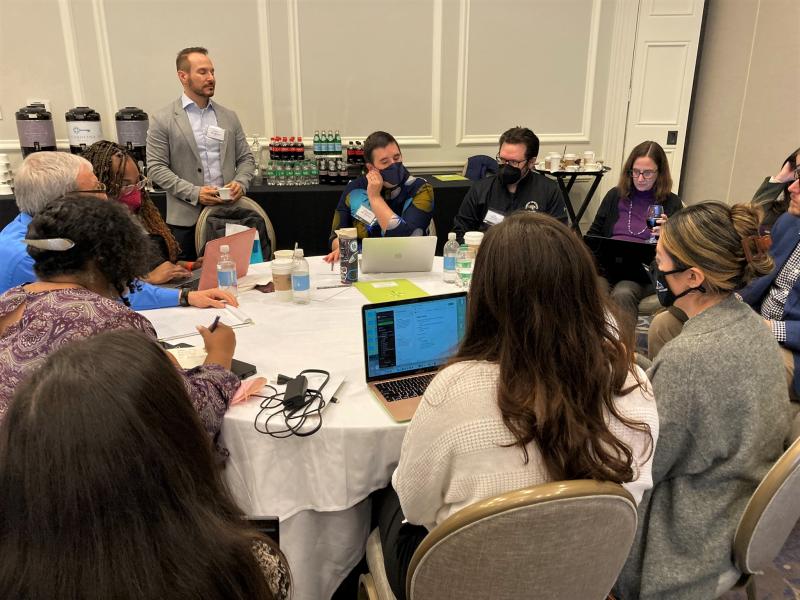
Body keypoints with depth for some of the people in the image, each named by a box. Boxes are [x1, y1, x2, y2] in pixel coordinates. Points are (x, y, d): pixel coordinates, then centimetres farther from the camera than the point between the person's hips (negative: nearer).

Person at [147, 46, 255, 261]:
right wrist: (194, 193, -14)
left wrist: (240, 183, -6)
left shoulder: (229, 117, 12)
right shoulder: (162, 120, 1)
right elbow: (156, 168, -3)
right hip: (187, 218, -3)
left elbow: (246, 159, 15)